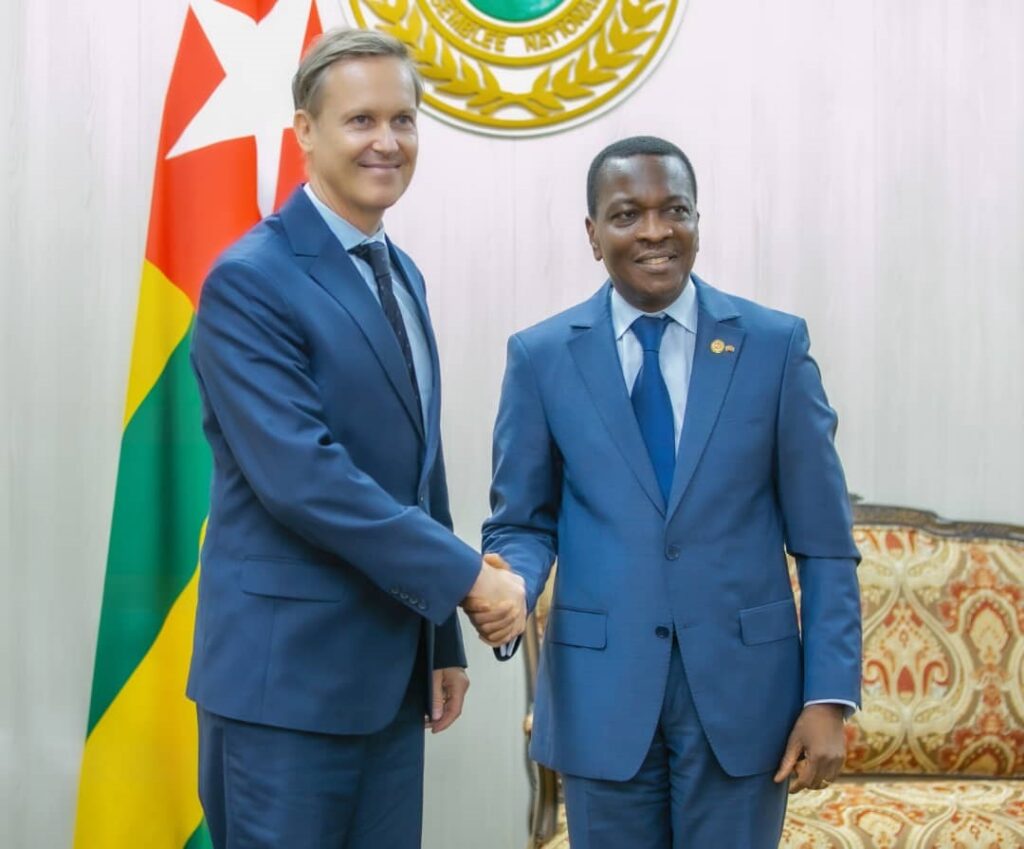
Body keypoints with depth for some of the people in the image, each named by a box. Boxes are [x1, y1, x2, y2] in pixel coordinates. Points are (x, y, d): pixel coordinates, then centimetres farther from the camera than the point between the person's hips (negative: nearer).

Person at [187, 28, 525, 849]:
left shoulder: (403, 276, 13)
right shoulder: (251, 280, -13)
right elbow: (301, 476, -22)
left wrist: (445, 640, 17)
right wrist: (467, 576, -18)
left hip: (393, 667, 8)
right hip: (289, 672, -8)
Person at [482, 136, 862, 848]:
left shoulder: (776, 345, -1)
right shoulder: (541, 357, 1)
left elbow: (822, 541, 0)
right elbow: (523, 522, 6)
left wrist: (830, 696, -6)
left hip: (743, 686, 0)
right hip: (601, 690, 1)